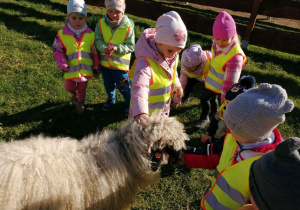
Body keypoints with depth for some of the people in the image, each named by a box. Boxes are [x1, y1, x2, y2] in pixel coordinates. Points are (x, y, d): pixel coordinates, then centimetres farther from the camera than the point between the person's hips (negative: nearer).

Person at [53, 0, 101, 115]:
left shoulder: (90, 34, -9)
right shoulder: (62, 34, -13)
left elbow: (95, 52, -1)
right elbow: (57, 50, -2)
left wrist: (96, 68, 4)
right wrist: (63, 65, -12)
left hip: (85, 69, 1)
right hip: (70, 70, 0)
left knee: (82, 89, 18)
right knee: (69, 87, 11)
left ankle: (80, 103, 47)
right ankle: (74, 93, 48)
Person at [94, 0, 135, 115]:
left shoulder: (128, 27, -15)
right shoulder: (101, 24, -7)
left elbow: (130, 46, -13)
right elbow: (98, 40, -5)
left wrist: (116, 48, -29)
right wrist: (104, 48, -26)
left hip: (121, 63, -4)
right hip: (105, 62, 4)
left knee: (123, 86, 9)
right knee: (108, 85, 23)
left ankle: (129, 102, 35)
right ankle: (111, 100, 49)